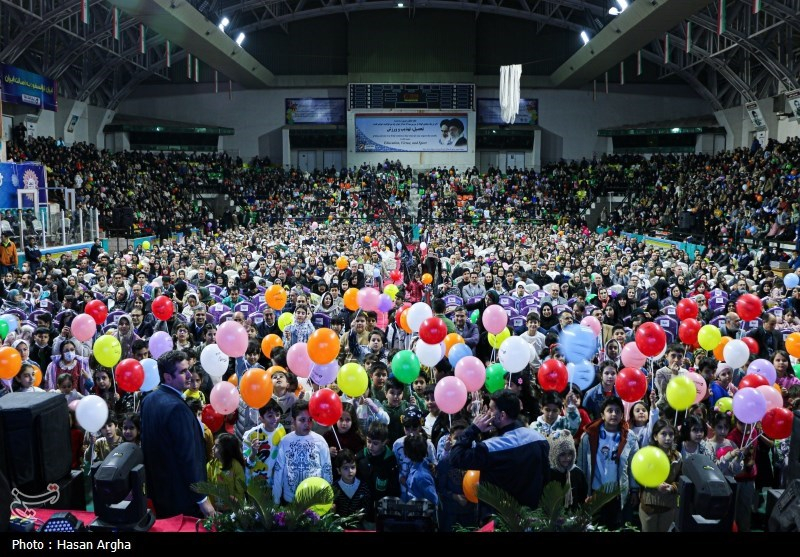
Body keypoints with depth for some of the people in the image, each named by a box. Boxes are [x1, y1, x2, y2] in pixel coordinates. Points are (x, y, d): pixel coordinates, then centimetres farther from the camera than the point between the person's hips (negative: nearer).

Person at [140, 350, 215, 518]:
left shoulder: (148, 400, 2)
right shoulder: (177, 407, -25)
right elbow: (188, 457, -25)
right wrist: (202, 498, -19)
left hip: (158, 489, 9)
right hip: (182, 495, -9)